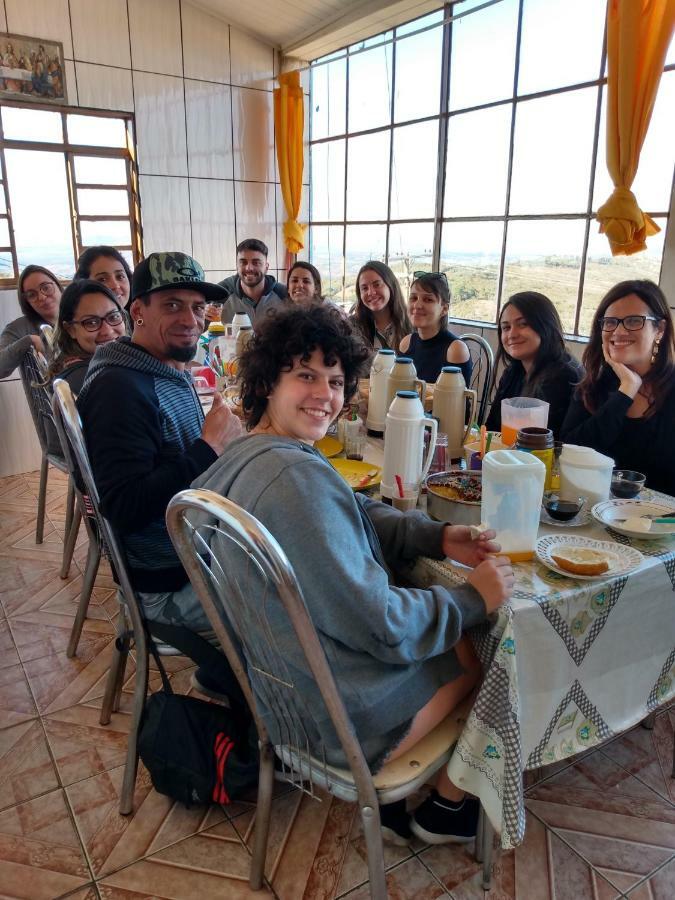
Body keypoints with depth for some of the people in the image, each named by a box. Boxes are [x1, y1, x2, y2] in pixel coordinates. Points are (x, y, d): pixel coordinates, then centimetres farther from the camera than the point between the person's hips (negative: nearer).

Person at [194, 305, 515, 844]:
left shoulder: (247, 453, 1)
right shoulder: (297, 476, -31)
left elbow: (359, 518, 7)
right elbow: (378, 623, -27)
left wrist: (439, 538, -6)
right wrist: (473, 601, -14)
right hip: (332, 714, -9)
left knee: (459, 633, 18)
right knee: (484, 650, 10)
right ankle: (447, 808, 32)